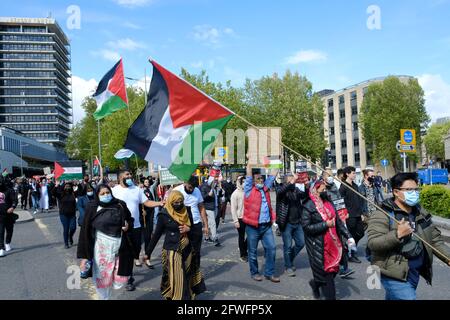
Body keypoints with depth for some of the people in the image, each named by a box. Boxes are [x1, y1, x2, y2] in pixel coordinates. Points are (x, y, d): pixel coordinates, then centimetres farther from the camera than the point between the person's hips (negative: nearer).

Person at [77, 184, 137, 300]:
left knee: (121, 277, 6)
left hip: (119, 246, 2)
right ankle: (104, 297, 37)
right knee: (102, 276, 11)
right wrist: (84, 255, -10)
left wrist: (128, 226, -12)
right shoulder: (92, 208, -6)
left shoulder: (120, 205, -1)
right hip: (101, 247, -1)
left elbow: (130, 220, 13)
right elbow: (85, 231, -7)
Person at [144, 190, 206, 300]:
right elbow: (157, 234, -4)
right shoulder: (164, 215, -10)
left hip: (187, 249, 4)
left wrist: (188, 229, -8)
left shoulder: (187, 211, 1)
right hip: (172, 250, -4)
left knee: (187, 277, 11)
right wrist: (148, 252, -3)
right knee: (175, 279, -3)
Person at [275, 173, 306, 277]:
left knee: (301, 243, 12)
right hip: (286, 223, -5)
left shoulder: (296, 189, 9)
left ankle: (289, 260, 33)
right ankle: (288, 267, 19)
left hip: (297, 222, 6)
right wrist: (292, 182, -37)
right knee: (288, 246, 3)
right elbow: (281, 191, -29)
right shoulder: (281, 189, -7)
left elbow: (305, 196, 1)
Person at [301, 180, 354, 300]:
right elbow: (306, 226, -18)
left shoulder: (329, 204, 10)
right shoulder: (308, 207, -11)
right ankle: (330, 296, 17)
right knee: (325, 272, 1)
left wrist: (348, 236, 2)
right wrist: (325, 225, -18)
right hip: (318, 246, -7)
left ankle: (315, 283, 39)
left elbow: (338, 221, 11)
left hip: (333, 244, 7)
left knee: (333, 269, 13)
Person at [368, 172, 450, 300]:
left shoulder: (421, 212, 7)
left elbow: (435, 239, 11)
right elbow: (372, 243, -24)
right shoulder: (382, 215, -17)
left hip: (415, 272, 7)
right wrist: (397, 234, -32)